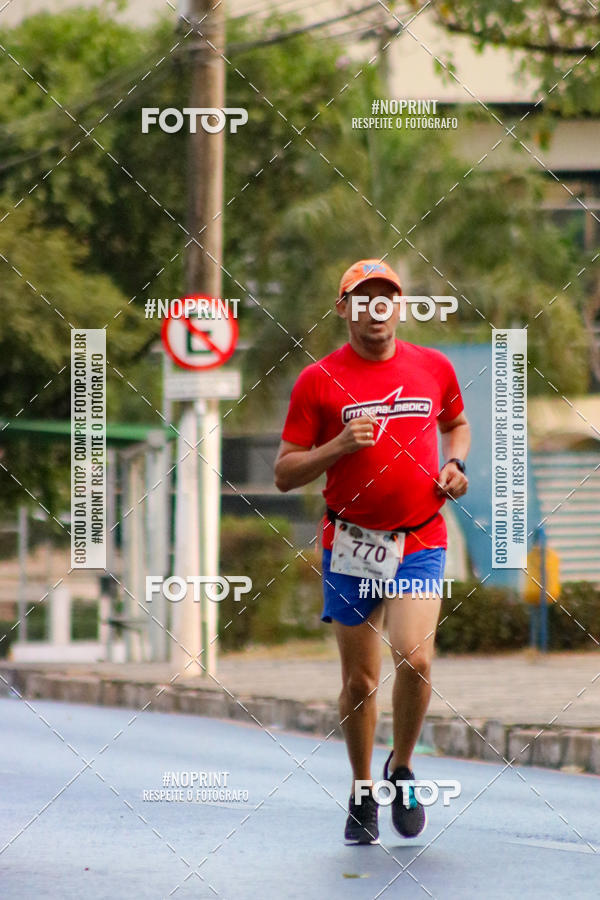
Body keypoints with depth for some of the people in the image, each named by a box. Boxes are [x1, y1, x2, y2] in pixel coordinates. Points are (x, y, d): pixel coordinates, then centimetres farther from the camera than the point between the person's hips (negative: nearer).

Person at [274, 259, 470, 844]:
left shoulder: (434, 368, 6)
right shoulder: (319, 380, -2)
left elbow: (456, 423, 27)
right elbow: (285, 474, -2)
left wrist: (455, 464, 6)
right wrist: (340, 445, -18)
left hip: (420, 542, 1)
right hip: (351, 545, -1)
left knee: (415, 658, -18)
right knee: (360, 680, 5)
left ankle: (401, 771, 7)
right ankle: (363, 792, 26)